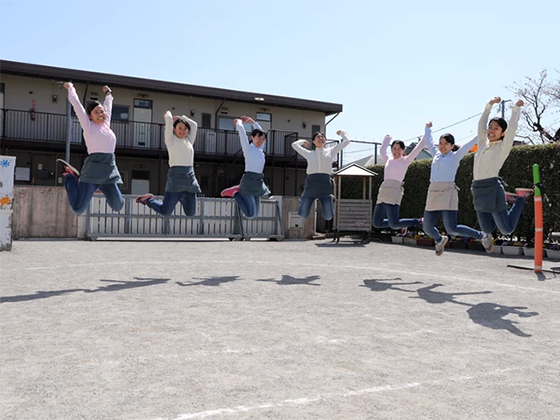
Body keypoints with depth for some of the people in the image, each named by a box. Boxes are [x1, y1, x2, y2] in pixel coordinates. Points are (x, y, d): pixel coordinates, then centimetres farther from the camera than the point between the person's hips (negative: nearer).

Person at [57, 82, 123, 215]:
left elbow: (108, 105, 33)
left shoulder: (106, 124, 18)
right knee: (78, 209, -8)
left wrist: (108, 94, 48)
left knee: (118, 206, 2)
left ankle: (101, 188, 29)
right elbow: (76, 103, 7)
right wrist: (71, 88, 21)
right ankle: (70, 177, 17)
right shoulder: (88, 125, 4)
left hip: (110, 170, 6)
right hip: (93, 169, -5)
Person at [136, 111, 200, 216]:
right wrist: (168, 114, 20)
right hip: (176, 176, -5)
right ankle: (147, 199, 22)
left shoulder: (189, 141, 19)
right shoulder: (171, 139, 5)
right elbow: (168, 119, 0)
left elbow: (194, 125, 19)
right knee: (165, 212, -7)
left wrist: (181, 117, 24)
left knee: (190, 213, 4)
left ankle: (181, 197, 35)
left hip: (190, 177, 5)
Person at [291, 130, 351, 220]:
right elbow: (294, 145, 24)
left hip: (325, 185, 0)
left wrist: (342, 133, 34)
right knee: (302, 216, 2)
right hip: (311, 185, 0)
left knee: (328, 217, 0)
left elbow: (346, 141, 18)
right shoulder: (309, 153, 15)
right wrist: (303, 141, 38)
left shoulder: (331, 151, 16)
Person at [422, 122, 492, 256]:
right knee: (427, 227, 4)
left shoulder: (456, 156, 6)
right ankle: (440, 240, 39)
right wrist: (428, 128, 47)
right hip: (433, 193, 6)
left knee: (452, 229, -15)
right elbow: (429, 142, 35)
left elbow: (471, 143, 4)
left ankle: (482, 236, 7)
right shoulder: (436, 154, 19)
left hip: (448, 192, -5)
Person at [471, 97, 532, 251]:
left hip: (492, 188, -5)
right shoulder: (483, 144, 14)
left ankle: (520, 198, 21)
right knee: (487, 230, 10)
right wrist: (490, 105, 20)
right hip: (478, 189, 6)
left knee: (507, 229, -1)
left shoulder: (503, 147, 1)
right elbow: (481, 123, 20)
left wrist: (516, 108, 2)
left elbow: (512, 128, -5)